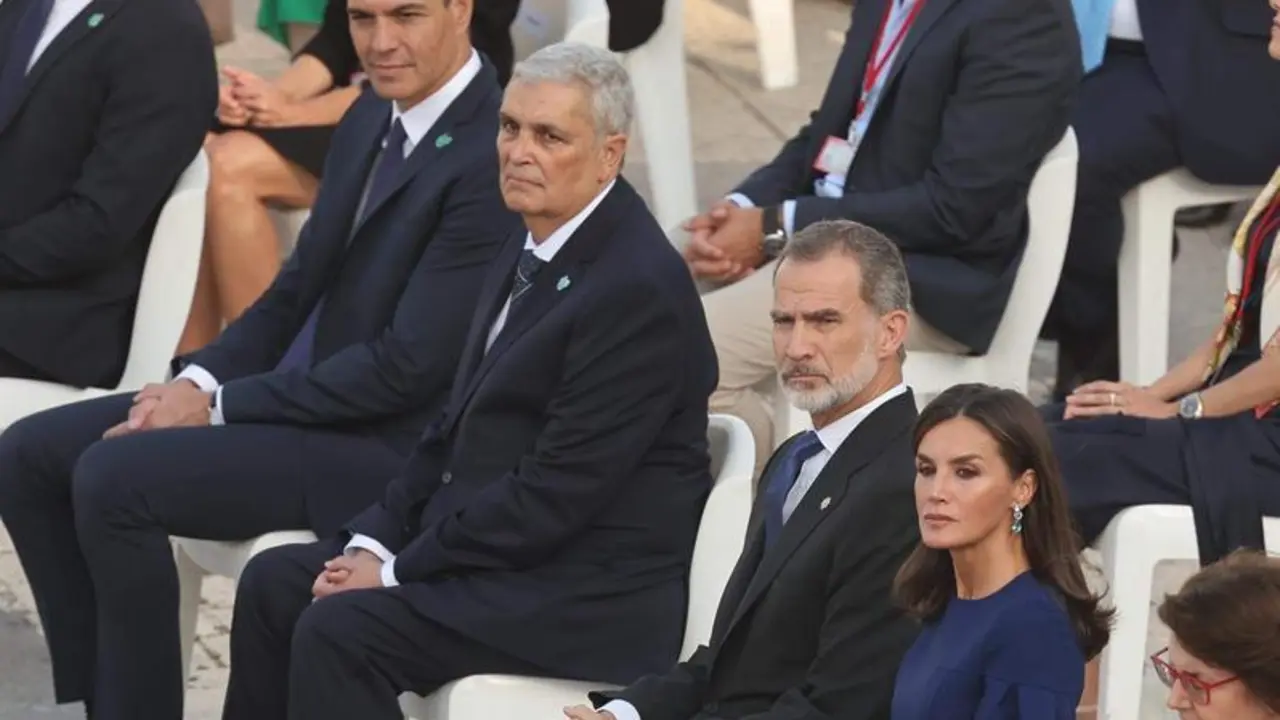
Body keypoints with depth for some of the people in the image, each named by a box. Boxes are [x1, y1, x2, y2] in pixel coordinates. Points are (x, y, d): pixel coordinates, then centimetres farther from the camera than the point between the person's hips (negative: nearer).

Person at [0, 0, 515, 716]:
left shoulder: (491, 157, -19)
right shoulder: (372, 120, 9)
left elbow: (407, 367, -22)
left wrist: (219, 405, -15)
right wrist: (199, 380, -2)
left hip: (382, 444, -10)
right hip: (297, 392, 10)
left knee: (113, 477, -25)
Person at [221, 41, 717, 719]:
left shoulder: (638, 286, -19)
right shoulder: (534, 247, 12)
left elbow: (558, 490, -22)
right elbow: (457, 429, 16)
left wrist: (399, 572, -16)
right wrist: (375, 540, 0)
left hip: (587, 593, -10)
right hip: (494, 545, 10)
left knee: (339, 629, -23)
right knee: (273, 582, 3)